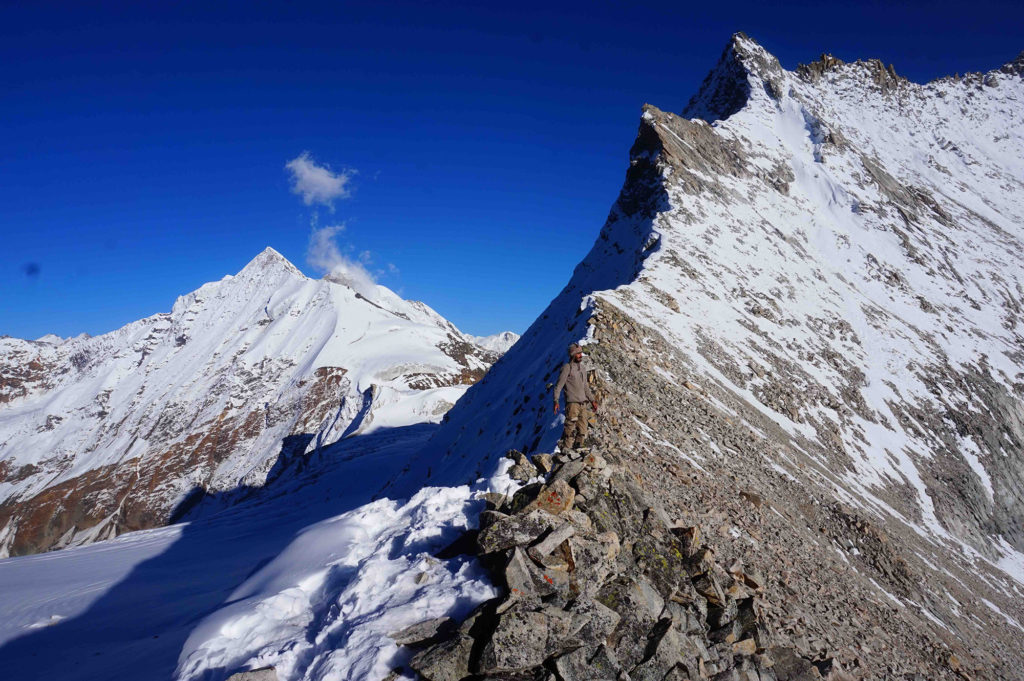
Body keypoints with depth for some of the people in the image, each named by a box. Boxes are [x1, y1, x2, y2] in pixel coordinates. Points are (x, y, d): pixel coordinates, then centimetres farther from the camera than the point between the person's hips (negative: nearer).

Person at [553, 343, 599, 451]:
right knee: (570, 429, -10)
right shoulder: (567, 367, -6)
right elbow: (559, 385, -9)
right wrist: (556, 400, -17)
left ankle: (578, 449, 16)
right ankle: (566, 449, -4)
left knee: (582, 430, 8)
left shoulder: (583, 368, 16)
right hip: (572, 402, -7)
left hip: (583, 403, 7)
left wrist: (592, 400, 22)